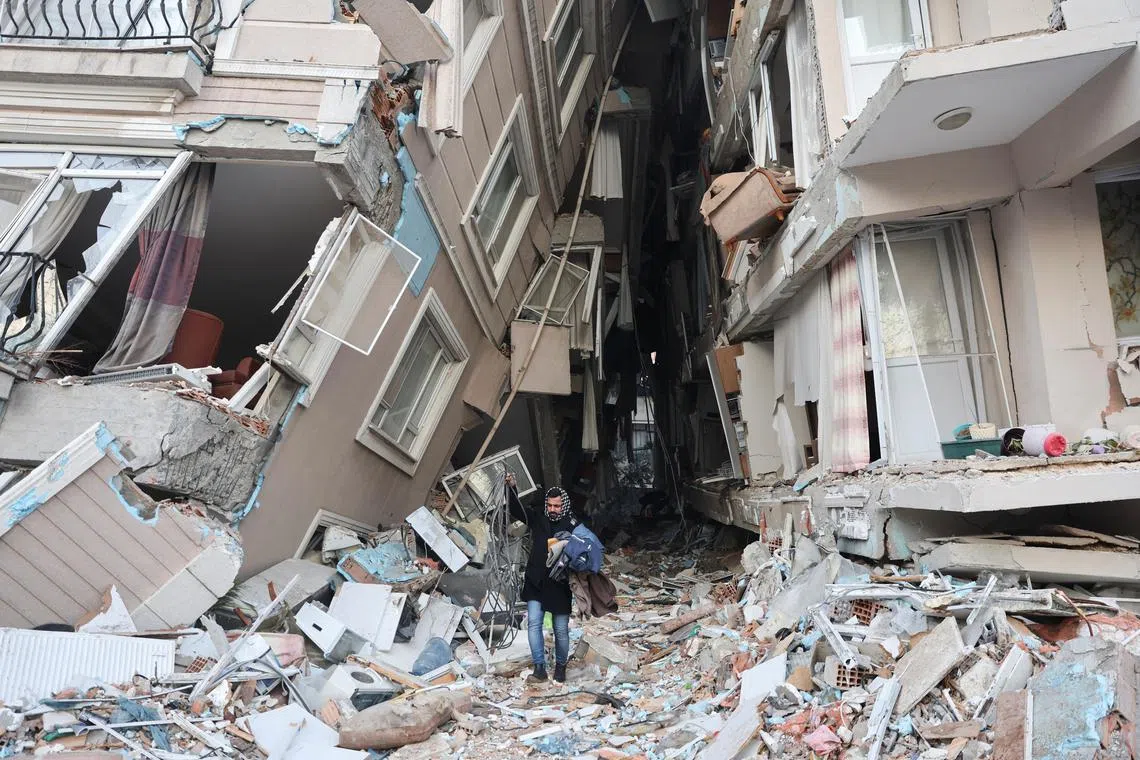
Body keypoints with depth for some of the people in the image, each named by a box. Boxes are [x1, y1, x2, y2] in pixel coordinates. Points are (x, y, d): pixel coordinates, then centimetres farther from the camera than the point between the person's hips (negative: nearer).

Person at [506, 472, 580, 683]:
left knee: (561, 630, 8)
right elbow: (516, 509, -9)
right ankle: (540, 668, 5)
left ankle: (560, 666, 30)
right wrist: (512, 488, -26)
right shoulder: (538, 518, 0)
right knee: (534, 623, -5)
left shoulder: (574, 525, -9)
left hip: (560, 585, -2)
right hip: (536, 582, 2)